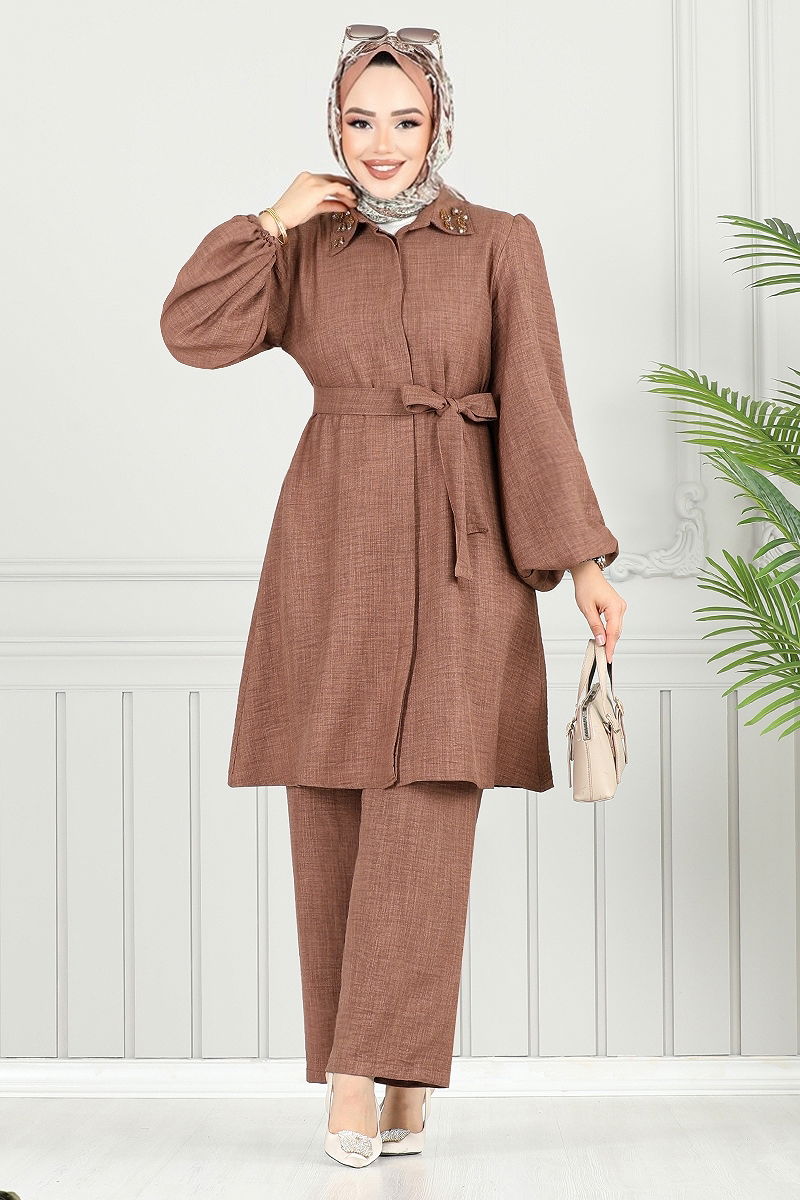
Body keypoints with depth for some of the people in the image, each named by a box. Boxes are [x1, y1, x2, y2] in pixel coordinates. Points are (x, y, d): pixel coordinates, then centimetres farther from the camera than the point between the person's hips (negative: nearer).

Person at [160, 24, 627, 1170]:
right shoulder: (304, 248, 12)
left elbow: (537, 410, 2)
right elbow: (194, 332, -2)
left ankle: (388, 1078, -7)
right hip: (330, 549, 3)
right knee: (331, 817, 2)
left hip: (458, 554, -2)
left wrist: (583, 560, -4)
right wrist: (274, 217, -4)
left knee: (426, 807, -11)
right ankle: (377, 1074, 12)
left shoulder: (503, 242, 7)